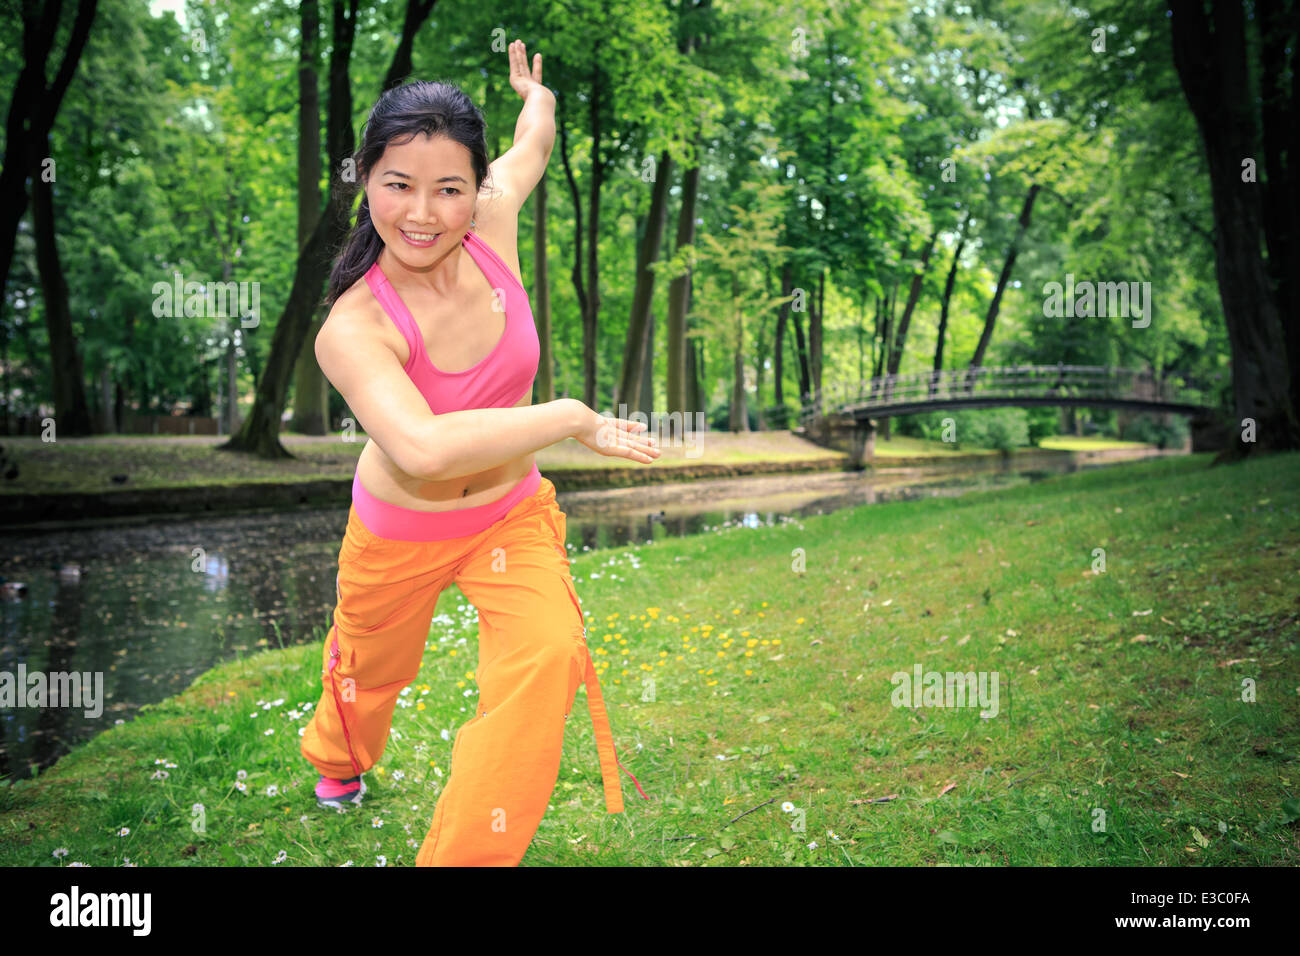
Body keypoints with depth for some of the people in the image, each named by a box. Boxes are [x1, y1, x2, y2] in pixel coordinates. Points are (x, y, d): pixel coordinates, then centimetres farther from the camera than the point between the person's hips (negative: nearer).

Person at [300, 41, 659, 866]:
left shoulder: (493, 219, -18)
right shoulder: (353, 327, -31)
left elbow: (534, 142, 5)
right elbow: (422, 447, -49)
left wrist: (536, 91, 28)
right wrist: (575, 417, -40)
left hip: (512, 516, 3)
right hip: (399, 535, -2)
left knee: (551, 652, -23)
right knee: (369, 672, 22)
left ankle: (468, 854, -2)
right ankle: (339, 762, 63)